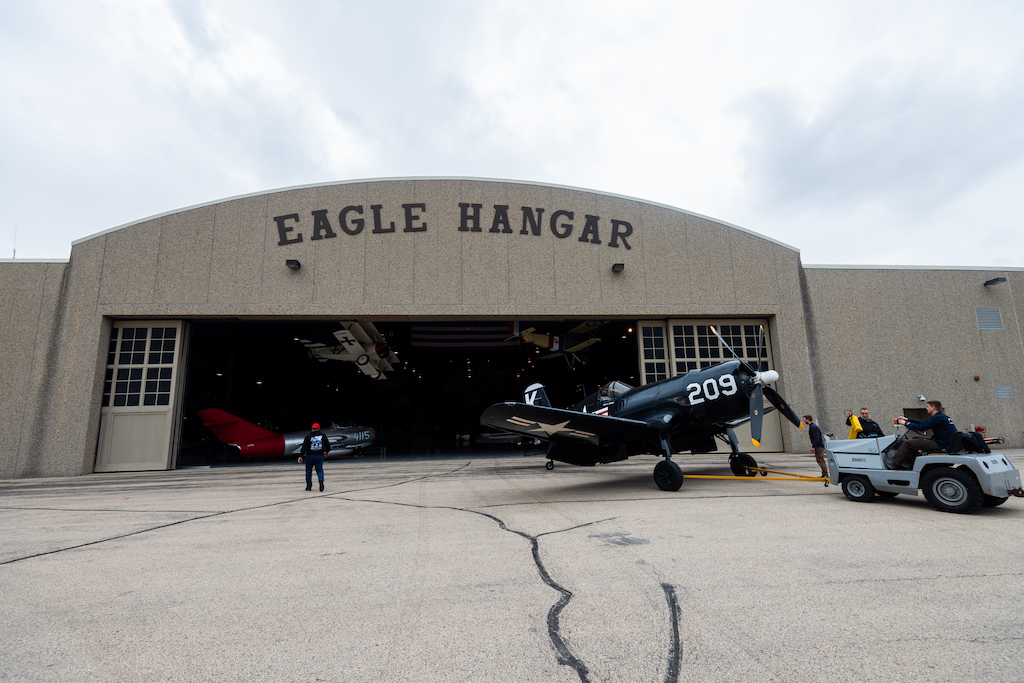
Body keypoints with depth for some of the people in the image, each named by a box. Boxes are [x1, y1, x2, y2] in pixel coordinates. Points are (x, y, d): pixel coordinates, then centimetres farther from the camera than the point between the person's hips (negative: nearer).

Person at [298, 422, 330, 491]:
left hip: (310, 456, -1)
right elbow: (327, 444, 9)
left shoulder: (308, 436, -2)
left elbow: (304, 447, -8)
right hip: (320, 456, 1)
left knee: (308, 471, 12)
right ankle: (321, 479, -23)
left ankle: (309, 486, 15)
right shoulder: (323, 435, 4)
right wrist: (327, 452, 27)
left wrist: (301, 456, -8)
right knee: (319, 470, 7)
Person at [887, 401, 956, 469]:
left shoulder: (937, 418, -18)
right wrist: (907, 419, 23)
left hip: (939, 444, -10)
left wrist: (906, 423, -6)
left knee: (907, 443, -10)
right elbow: (924, 422, 21)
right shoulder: (942, 416, 15)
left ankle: (894, 463, -4)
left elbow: (921, 427, -19)